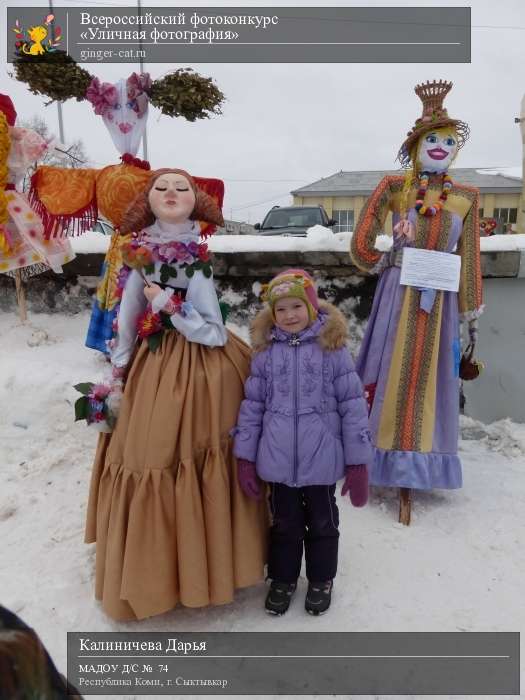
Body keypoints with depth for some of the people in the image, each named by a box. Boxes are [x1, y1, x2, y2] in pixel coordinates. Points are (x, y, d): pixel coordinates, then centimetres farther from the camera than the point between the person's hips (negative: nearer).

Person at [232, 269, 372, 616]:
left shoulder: (332, 348, -7)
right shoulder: (266, 351, 0)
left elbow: (353, 405, -6)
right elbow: (252, 404, 4)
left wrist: (358, 461, -6)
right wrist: (245, 456, 3)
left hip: (321, 460, -1)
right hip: (279, 460, 2)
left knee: (322, 521, 18)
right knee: (284, 522, 19)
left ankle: (321, 580, 40)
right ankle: (283, 579, 41)